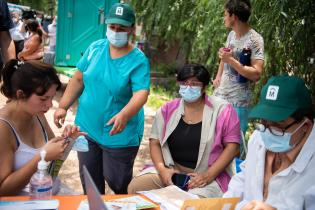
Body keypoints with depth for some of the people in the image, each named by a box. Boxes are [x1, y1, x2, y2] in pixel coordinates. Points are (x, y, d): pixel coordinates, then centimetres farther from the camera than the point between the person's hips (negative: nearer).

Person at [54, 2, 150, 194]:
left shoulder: (139, 60, -14)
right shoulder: (95, 48, 0)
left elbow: (141, 93, -26)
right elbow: (79, 79, 7)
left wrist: (124, 115, -43)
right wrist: (63, 107, 1)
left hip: (120, 135, -4)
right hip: (87, 128, 4)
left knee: (118, 185, 7)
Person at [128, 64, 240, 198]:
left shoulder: (222, 110, -4)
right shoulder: (168, 109, 7)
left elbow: (232, 146, -7)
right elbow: (155, 142, 7)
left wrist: (208, 175, -17)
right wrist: (162, 169, -12)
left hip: (208, 175, -4)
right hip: (172, 170, 4)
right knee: (134, 187, -16)